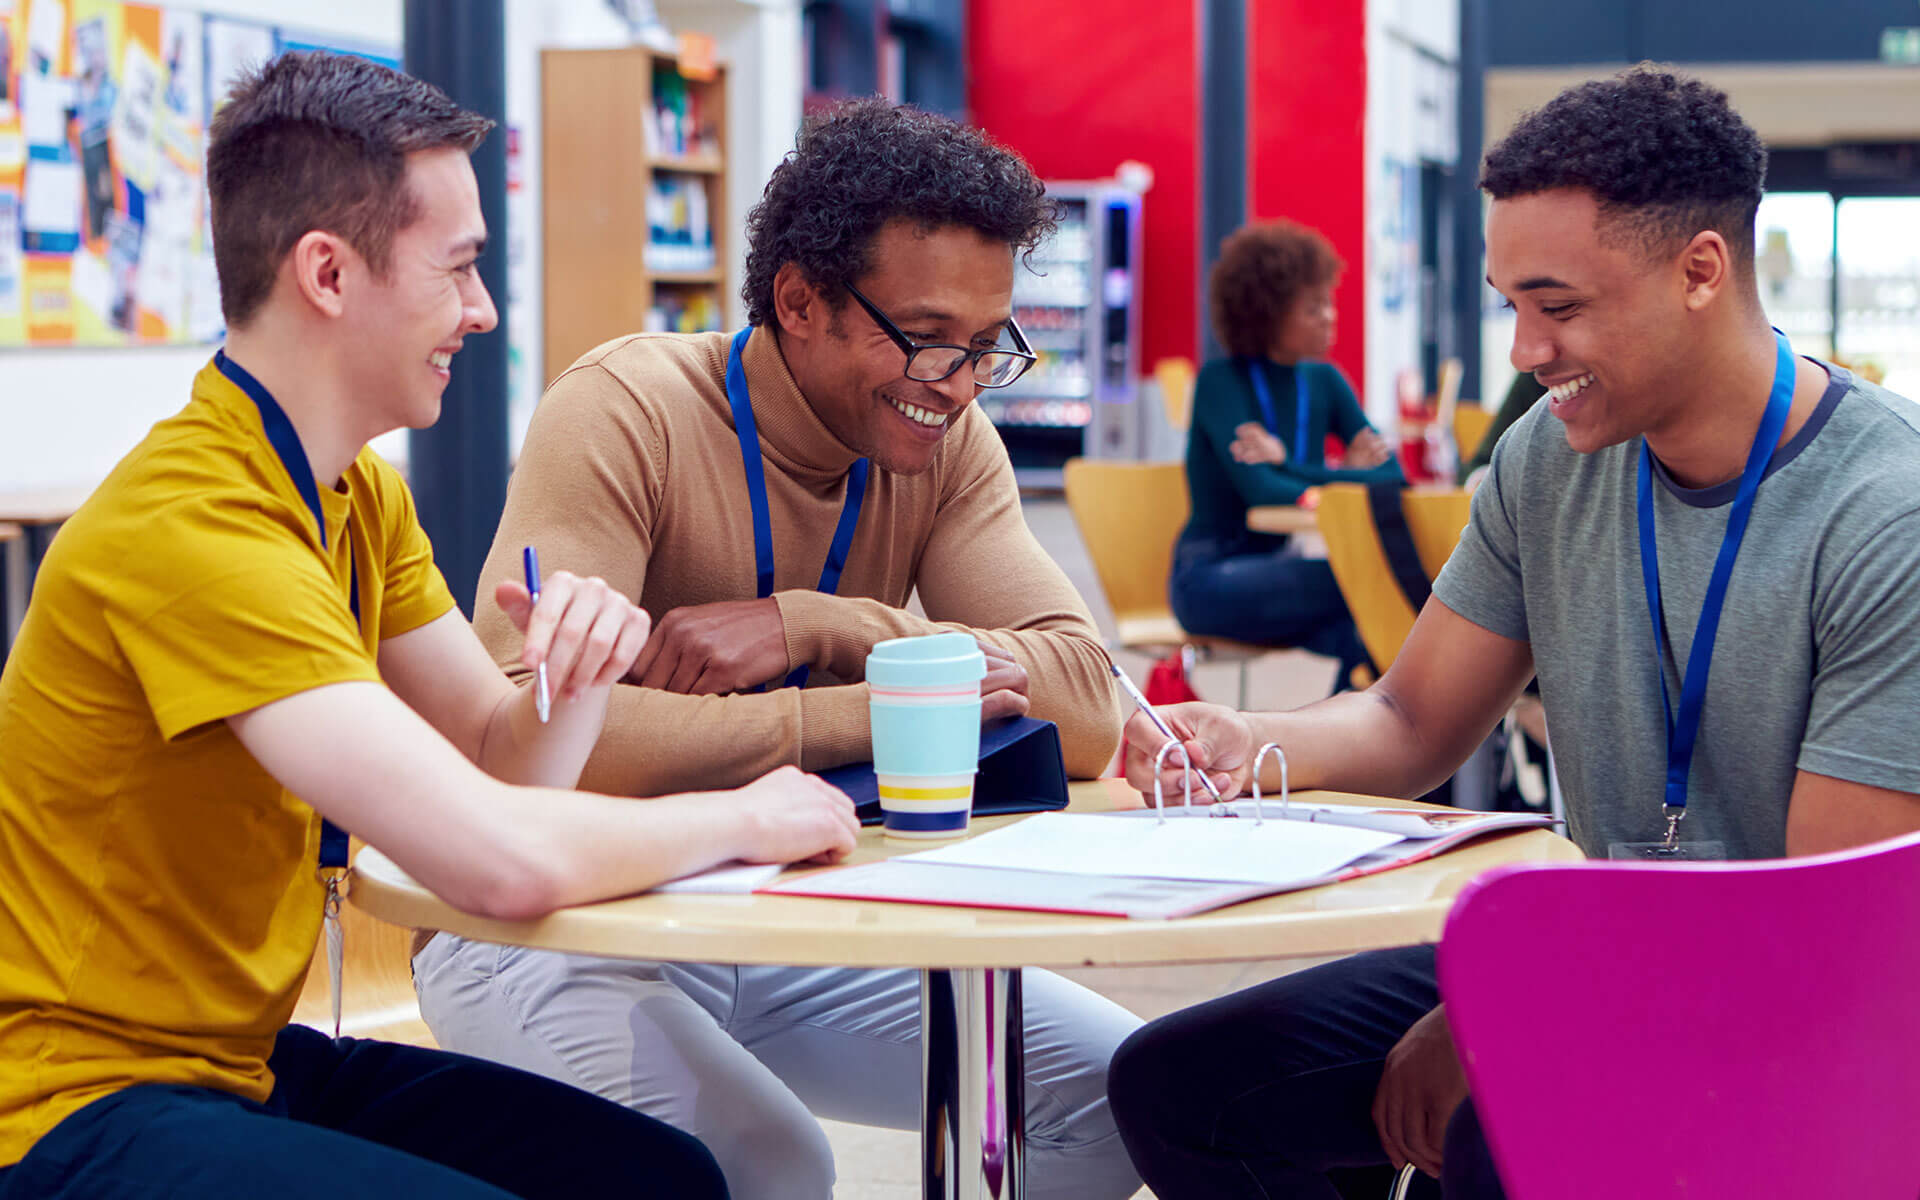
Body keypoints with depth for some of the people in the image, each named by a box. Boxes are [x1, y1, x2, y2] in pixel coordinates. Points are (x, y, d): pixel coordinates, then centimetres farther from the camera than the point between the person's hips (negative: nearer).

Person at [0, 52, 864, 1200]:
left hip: (251, 1055, 9)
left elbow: (501, 763, 9)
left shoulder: (361, 494, 7)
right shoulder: (191, 530, -26)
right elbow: (502, 858, -32)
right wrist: (746, 819, -15)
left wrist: (578, 675, -13)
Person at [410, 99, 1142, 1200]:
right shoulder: (627, 413, -19)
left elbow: (1088, 706, -14)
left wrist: (812, 625, -27)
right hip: (564, 935, -6)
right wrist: (871, 711, -29)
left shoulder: (949, 444, -2)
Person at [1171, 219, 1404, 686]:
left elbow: (1392, 475, -3)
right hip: (1210, 580, -5)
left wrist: (1286, 465, -16)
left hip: (1276, 570, 5)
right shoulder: (1221, 381, -9)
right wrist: (1344, 475, -12)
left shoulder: (1323, 381, 9)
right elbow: (1259, 489, -22)